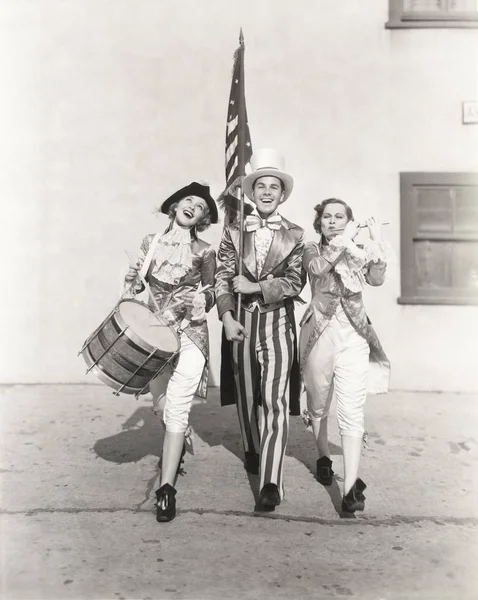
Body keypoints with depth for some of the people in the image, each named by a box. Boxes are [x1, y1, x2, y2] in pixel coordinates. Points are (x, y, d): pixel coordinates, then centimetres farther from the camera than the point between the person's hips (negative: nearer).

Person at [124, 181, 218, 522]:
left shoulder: (204, 252, -1)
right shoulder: (152, 242, 7)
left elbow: (210, 295, 5)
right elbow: (137, 282, 14)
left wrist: (199, 299, -16)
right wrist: (134, 282, -8)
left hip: (189, 333, -4)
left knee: (177, 408, -9)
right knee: (161, 400, 16)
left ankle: (167, 488, -6)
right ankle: (176, 448, 47)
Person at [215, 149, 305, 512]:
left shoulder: (294, 235, 3)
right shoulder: (234, 232, 6)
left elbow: (295, 283, -5)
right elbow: (222, 277, 1)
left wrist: (254, 286, -13)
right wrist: (227, 316, -12)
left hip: (277, 322, -2)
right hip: (242, 322, 3)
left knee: (274, 399, -11)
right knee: (247, 394, 16)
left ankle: (271, 483, -10)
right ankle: (253, 451, 41)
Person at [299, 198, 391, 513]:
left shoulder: (361, 251, 9)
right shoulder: (312, 249, 5)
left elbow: (377, 279, -9)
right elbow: (316, 267, -18)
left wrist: (377, 241, -15)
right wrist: (344, 239, -18)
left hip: (354, 334, 0)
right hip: (319, 333, 1)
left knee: (352, 411, -8)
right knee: (318, 405, 16)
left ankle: (351, 486, -8)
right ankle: (324, 457, 40)